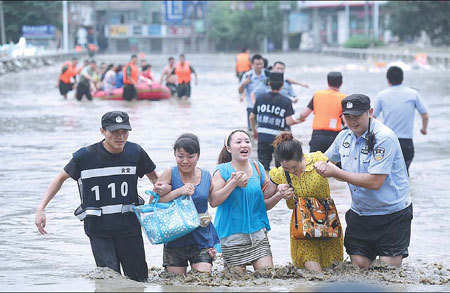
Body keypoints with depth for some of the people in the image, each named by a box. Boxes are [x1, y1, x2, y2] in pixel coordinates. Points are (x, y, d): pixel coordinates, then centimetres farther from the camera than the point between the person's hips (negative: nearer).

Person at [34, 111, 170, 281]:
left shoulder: (135, 152, 0)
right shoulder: (85, 156, -7)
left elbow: (153, 177, 16)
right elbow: (60, 179, 7)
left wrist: (162, 187, -8)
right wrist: (41, 209, -1)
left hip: (129, 225, 3)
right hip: (98, 228, -3)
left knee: (139, 280, 7)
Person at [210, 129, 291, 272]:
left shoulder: (258, 168, 9)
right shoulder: (223, 171, -3)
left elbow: (265, 205, 15)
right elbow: (213, 201, -13)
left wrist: (279, 195, -4)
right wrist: (234, 183, -19)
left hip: (257, 230, 4)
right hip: (231, 232, -4)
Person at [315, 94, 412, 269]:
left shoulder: (384, 138, -19)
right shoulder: (345, 136, 3)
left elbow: (375, 182, -25)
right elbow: (327, 160, 20)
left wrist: (336, 173, -20)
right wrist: (321, 166, -6)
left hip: (392, 214, -6)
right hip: (359, 213, 6)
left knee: (388, 267, -8)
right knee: (359, 264, 1)